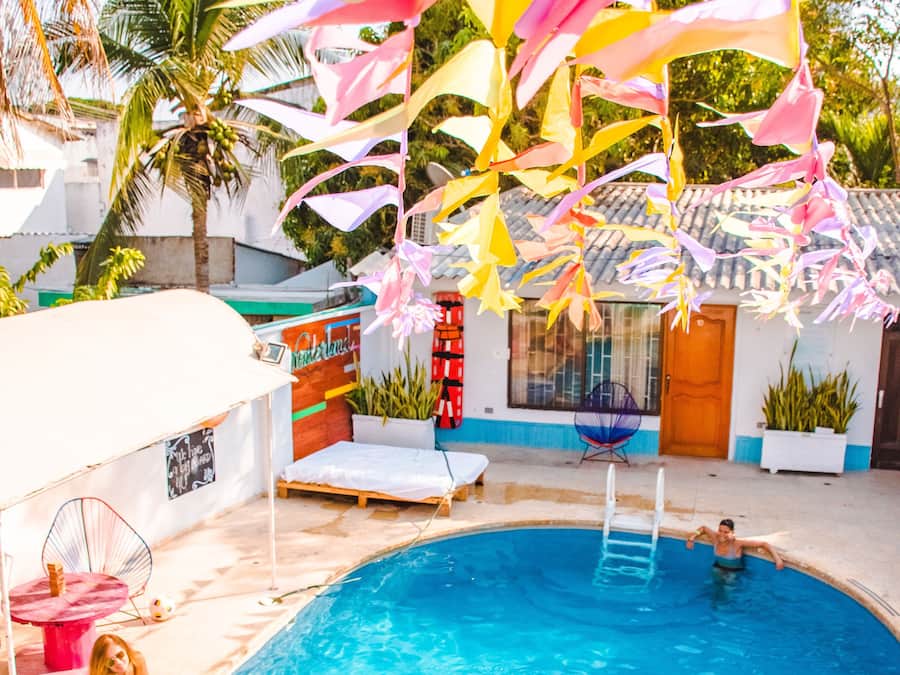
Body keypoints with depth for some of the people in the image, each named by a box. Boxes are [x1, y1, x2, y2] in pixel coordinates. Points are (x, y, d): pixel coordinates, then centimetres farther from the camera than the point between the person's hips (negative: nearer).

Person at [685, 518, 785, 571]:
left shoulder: (737, 543, -26)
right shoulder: (715, 537, -13)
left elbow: (764, 544, -27)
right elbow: (703, 528, 9)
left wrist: (777, 559, -36)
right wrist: (692, 538, -2)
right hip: (718, 569, 3)